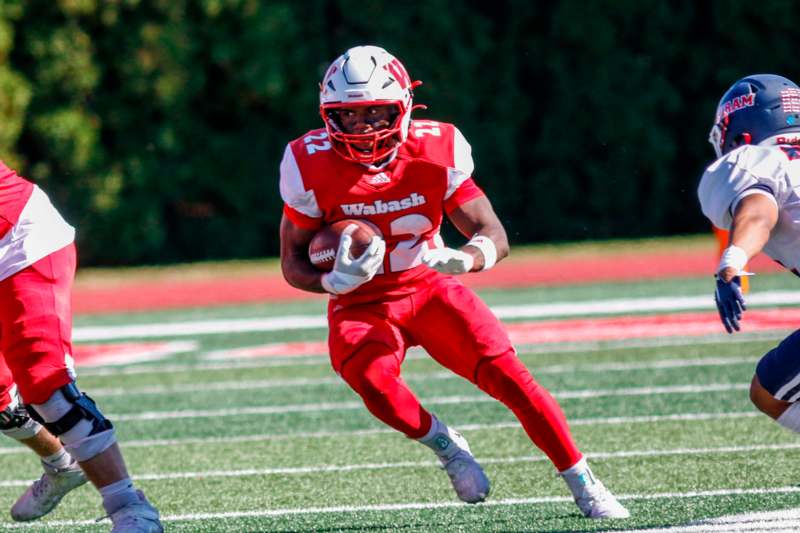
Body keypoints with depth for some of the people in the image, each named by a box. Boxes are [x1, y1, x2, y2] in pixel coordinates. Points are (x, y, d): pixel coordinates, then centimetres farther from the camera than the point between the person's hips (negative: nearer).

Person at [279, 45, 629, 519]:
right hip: (362, 305, -1)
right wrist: (336, 281, -30)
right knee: (373, 378, -32)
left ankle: (583, 484, -2)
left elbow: (495, 238, -13)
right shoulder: (312, 167, -17)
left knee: (506, 373, -15)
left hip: (429, 286, 1)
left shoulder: (435, 153, -16)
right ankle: (444, 444, -3)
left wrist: (461, 260, -37)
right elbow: (293, 265, -7)